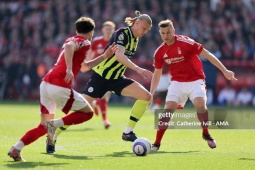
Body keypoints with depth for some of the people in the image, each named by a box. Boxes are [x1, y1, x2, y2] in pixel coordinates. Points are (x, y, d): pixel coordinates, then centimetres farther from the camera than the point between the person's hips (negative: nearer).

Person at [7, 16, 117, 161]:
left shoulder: (72, 39, 27)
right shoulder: (84, 42, 1)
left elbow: (83, 67, 37)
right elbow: (69, 47, -23)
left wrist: (104, 57, 36)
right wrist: (69, 69, -32)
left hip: (46, 84, 8)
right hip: (60, 87, -8)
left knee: (44, 126, 15)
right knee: (88, 112, 8)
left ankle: (16, 149, -2)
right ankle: (54, 124, -12)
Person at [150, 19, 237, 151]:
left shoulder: (185, 42, -16)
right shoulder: (159, 52, -2)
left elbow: (208, 55, -13)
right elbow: (157, 74, 12)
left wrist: (225, 71, -15)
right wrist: (151, 94, 7)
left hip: (195, 80, -3)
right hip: (177, 82, 3)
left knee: (200, 104, -26)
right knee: (168, 108, -15)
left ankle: (206, 134, 0)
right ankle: (157, 143, -10)